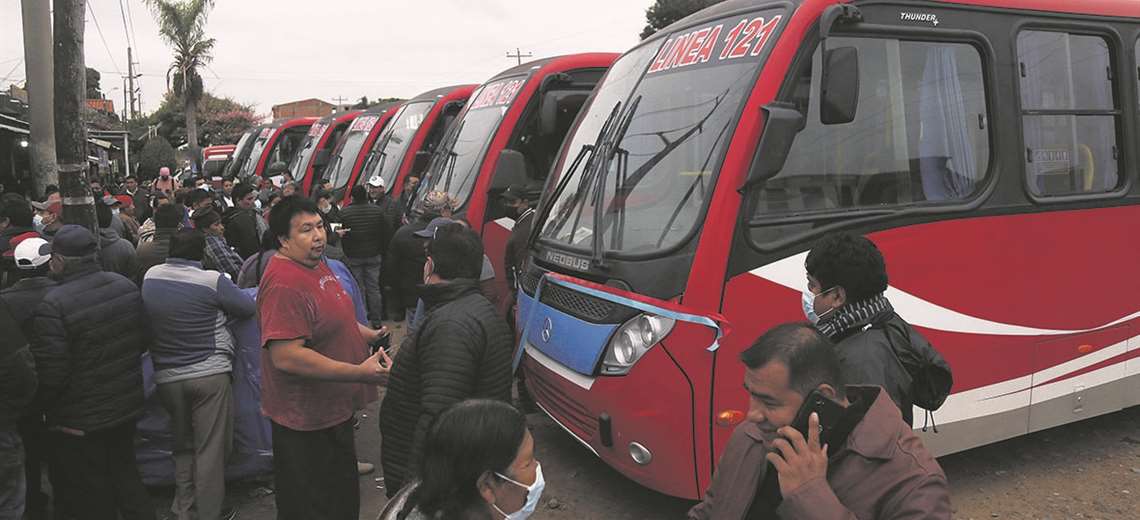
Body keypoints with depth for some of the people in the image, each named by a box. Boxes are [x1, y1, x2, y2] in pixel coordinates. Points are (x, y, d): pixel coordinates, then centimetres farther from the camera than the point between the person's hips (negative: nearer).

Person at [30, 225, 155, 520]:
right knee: (124, 473, 22)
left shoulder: (53, 306, -22)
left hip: (79, 421, -6)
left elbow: (51, 371, -20)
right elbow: (144, 339, 5)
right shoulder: (125, 286, -4)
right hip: (127, 405, 6)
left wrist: (43, 406, -2)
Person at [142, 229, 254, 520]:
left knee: (183, 445, 20)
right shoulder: (212, 281, -16)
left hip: (166, 376, 5)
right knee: (211, 448, 6)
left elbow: (145, 319, 15)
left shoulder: (150, 276, 0)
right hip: (209, 373, -5)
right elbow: (249, 308, -7)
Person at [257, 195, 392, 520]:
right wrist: (360, 372, -31)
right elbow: (286, 357, -32)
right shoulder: (284, 283, -25)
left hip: (334, 409, 10)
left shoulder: (316, 263, 7)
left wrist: (372, 335, 10)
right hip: (307, 422, -10)